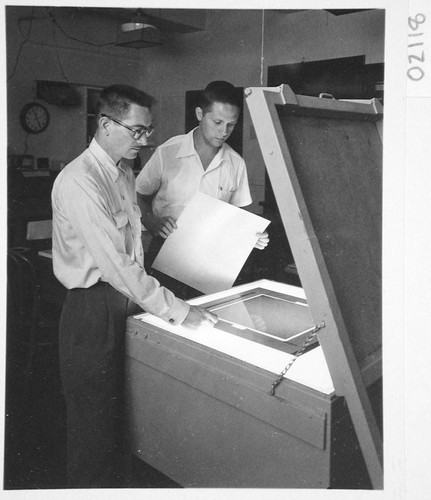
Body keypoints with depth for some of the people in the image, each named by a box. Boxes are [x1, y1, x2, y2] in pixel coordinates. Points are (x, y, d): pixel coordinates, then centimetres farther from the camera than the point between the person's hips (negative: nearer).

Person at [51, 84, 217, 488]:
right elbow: (115, 263, -26)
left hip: (126, 303, 9)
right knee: (94, 421, 7)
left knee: (119, 414, 21)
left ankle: (118, 483, 38)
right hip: (93, 313, -8)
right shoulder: (79, 181, -21)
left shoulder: (124, 174, 9)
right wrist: (176, 311, -24)